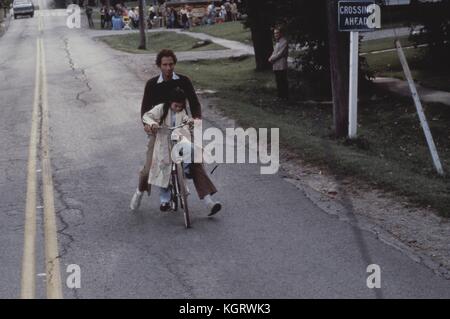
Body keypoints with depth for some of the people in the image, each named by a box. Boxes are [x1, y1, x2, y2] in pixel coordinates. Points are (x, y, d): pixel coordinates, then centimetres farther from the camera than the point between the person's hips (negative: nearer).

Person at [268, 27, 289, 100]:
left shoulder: (284, 42, -10)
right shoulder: (277, 42, 20)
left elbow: (280, 53, -16)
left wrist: (272, 58, -9)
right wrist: (271, 58, 2)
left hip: (281, 66, -9)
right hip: (276, 66, 9)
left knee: (283, 82, -6)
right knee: (278, 82, 13)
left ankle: (285, 96, -1)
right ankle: (280, 96, 20)